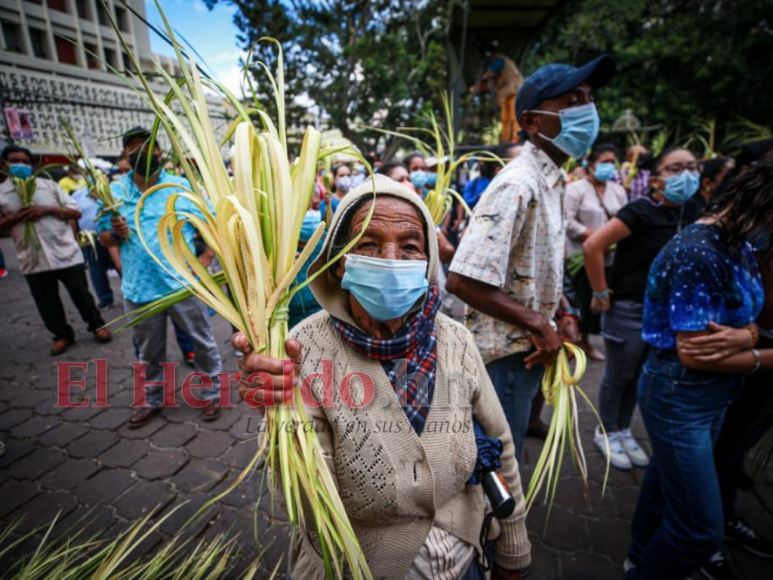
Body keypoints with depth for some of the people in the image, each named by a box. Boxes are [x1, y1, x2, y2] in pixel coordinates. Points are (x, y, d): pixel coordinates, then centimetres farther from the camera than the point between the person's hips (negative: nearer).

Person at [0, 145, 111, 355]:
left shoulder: (48, 185, 4)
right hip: (32, 259, 2)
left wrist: (47, 209, -13)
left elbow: (76, 212, 1)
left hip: (66, 252, -1)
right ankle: (63, 335, 25)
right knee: (47, 302, 10)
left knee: (80, 292, 7)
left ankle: (97, 325, 24)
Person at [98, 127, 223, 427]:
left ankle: (210, 392, 28)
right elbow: (103, 237, 11)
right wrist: (116, 234, -12)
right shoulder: (115, 192, 5)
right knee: (149, 351, 18)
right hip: (138, 288, 3)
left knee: (203, 343, 8)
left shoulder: (182, 186, -3)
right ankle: (151, 400, 38)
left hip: (182, 284, -2)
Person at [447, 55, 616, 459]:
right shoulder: (518, 185, -22)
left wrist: (560, 320, 5)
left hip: (528, 348, 9)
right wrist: (539, 325, -20)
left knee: (505, 459, 27)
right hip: (505, 356, -8)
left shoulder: (551, 182, 7)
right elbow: (463, 281, -30)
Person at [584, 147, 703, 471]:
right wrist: (601, 293, -21)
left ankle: (623, 430, 37)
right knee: (619, 377, 8)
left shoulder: (693, 210, 4)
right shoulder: (642, 211, -19)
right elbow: (592, 246, -27)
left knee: (640, 377, 18)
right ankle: (606, 433, 29)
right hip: (628, 309, -7)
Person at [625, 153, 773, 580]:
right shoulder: (698, 254, -25)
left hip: (713, 393, 9)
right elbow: (692, 353, -24)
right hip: (680, 395, -9)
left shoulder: (738, 245, 4)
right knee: (701, 529, 0)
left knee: (668, 485, 27)